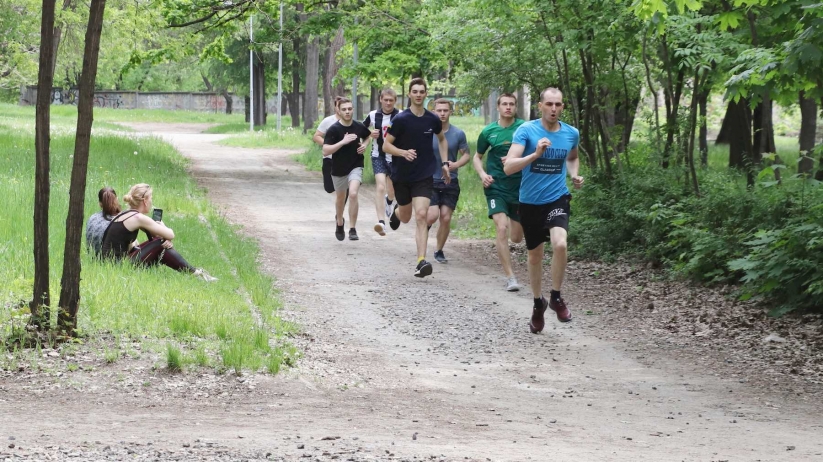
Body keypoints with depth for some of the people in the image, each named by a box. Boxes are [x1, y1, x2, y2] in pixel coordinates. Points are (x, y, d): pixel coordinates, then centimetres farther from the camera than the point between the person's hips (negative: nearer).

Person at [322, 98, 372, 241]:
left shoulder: (359, 127, -6)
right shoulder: (333, 130, -16)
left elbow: (368, 136, 19)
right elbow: (325, 151, -24)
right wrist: (343, 142, -32)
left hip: (355, 167, 0)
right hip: (338, 170, 0)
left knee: (353, 194, -22)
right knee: (341, 198, 18)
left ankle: (353, 229, -14)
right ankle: (339, 222, 49)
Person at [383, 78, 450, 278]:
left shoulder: (432, 120, -1)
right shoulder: (400, 119, -11)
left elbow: (442, 139, 20)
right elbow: (386, 145, -10)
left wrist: (444, 163, 12)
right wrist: (404, 152, -27)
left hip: (424, 176, 1)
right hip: (401, 176, -1)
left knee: (421, 215, -15)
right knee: (405, 217, 15)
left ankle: (421, 262, -18)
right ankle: (396, 210, 55)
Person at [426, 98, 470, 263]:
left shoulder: (458, 134, -1)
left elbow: (466, 155, 6)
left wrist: (456, 164, -13)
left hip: (450, 182, 2)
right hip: (430, 180, -2)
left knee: (446, 218, -1)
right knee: (433, 215, -16)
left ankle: (439, 251, 17)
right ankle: (425, 226, 20)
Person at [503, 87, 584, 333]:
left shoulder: (571, 133, -1)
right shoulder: (526, 130, -12)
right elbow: (508, 167, -21)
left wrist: (574, 175, 3)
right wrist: (535, 154, -33)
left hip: (557, 199, 0)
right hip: (530, 202, 0)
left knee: (559, 243, -25)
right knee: (535, 255, 13)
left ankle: (556, 297, -5)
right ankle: (538, 303, 37)